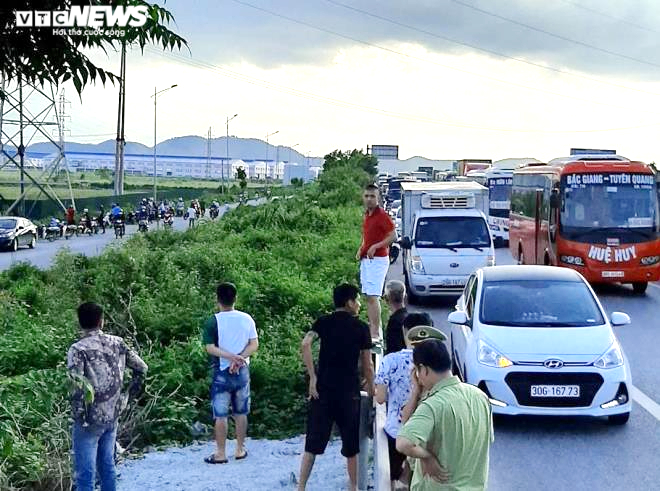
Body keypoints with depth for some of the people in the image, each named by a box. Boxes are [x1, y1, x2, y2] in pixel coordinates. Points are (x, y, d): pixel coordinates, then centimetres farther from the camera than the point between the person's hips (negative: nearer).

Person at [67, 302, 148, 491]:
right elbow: (141, 368, 7)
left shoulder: (78, 349, -14)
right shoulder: (117, 343, 2)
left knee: (84, 474, 1)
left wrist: (79, 417, -15)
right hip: (112, 416, 5)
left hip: (90, 419, -5)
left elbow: (79, 386, -23)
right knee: (107, 466, 17)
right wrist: (129, 395, 13)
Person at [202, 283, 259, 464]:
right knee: (240, 413, 14)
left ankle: (220, 453, 7)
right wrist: (239, 358, -13)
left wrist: (232, 356, -20)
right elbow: (254, 344, -4)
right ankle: (240, 450, 21)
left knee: (221, 415, 3)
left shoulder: (213, 322, -9)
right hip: (242, 371, 3)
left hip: (222, 372, -3)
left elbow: (210, 348, -16)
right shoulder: (247, 319, 0)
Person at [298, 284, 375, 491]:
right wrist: (372, 391, 15)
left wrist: (312, 377, -10)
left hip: (322, 389, 2)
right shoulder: (361, 328, 2)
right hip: (349, 392, -2)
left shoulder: (323, 322, 5)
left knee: (313, 443, 6)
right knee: (351, 445, 11)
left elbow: (305, 344, -13)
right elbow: (367, 366, 3)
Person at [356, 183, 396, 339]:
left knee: (373, 297, -13)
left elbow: (393, 236, -16)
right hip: (365, 260, 9)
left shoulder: (382, 215, -11)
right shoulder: (367, 215, 15)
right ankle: (371, 327, 20)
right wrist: (361, 250, 12)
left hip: (377, 260, -9)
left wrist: (375, 246, -21)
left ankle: (376, 332, -13)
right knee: (368, 296, 12)